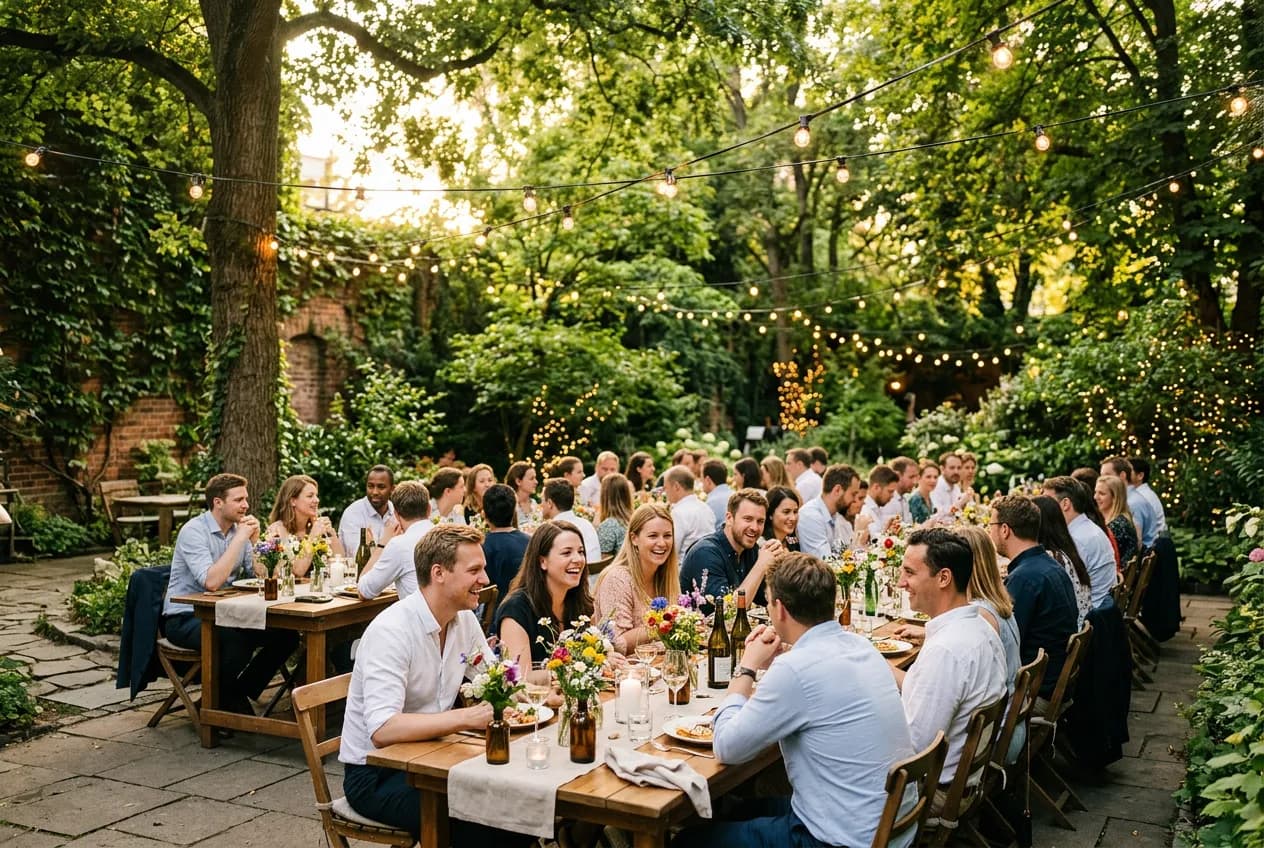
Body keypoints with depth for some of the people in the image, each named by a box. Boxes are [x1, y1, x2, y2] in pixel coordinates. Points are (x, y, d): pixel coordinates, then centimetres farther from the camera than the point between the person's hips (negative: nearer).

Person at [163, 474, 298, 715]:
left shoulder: (238, 529, 5)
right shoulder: (194, 531, -17)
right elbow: (212, 582, -31)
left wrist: (254, 540, -10)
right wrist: (239, 538, -26)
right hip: (185, 619, -7)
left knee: (286, 634, -9)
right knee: (237, 638, -36)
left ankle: (240, 694, 6)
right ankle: (223, 703, -12)